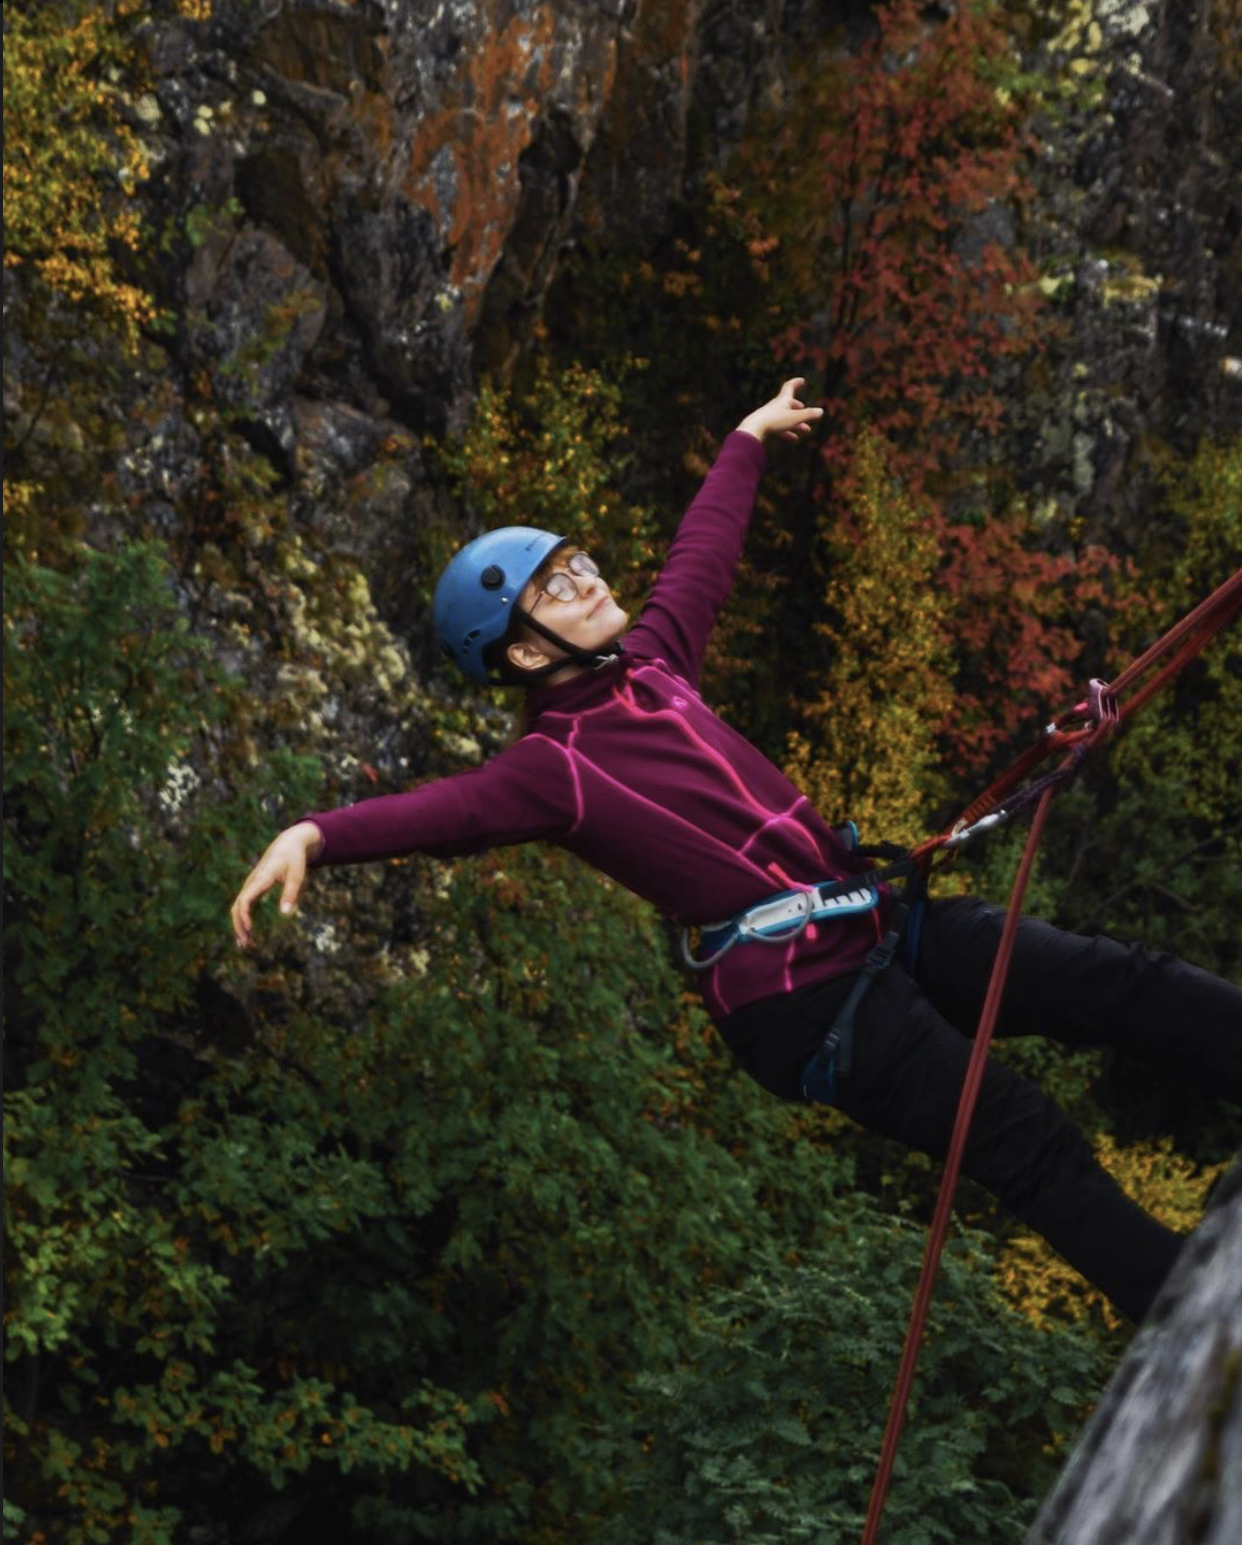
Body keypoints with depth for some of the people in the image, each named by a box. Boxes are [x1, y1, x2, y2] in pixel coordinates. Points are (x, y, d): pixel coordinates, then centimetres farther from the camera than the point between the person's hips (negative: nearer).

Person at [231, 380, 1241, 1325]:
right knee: (1029, 1144, -16)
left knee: (1120, 987, 0)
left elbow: (705, 551, 28)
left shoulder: (649, 659, 11)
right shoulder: (553, 765, -10)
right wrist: (314, 835, -45)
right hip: (805, 1001, -8)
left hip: (883, 923, 8)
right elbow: (441, 811, -27)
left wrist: (748, 439, 41)